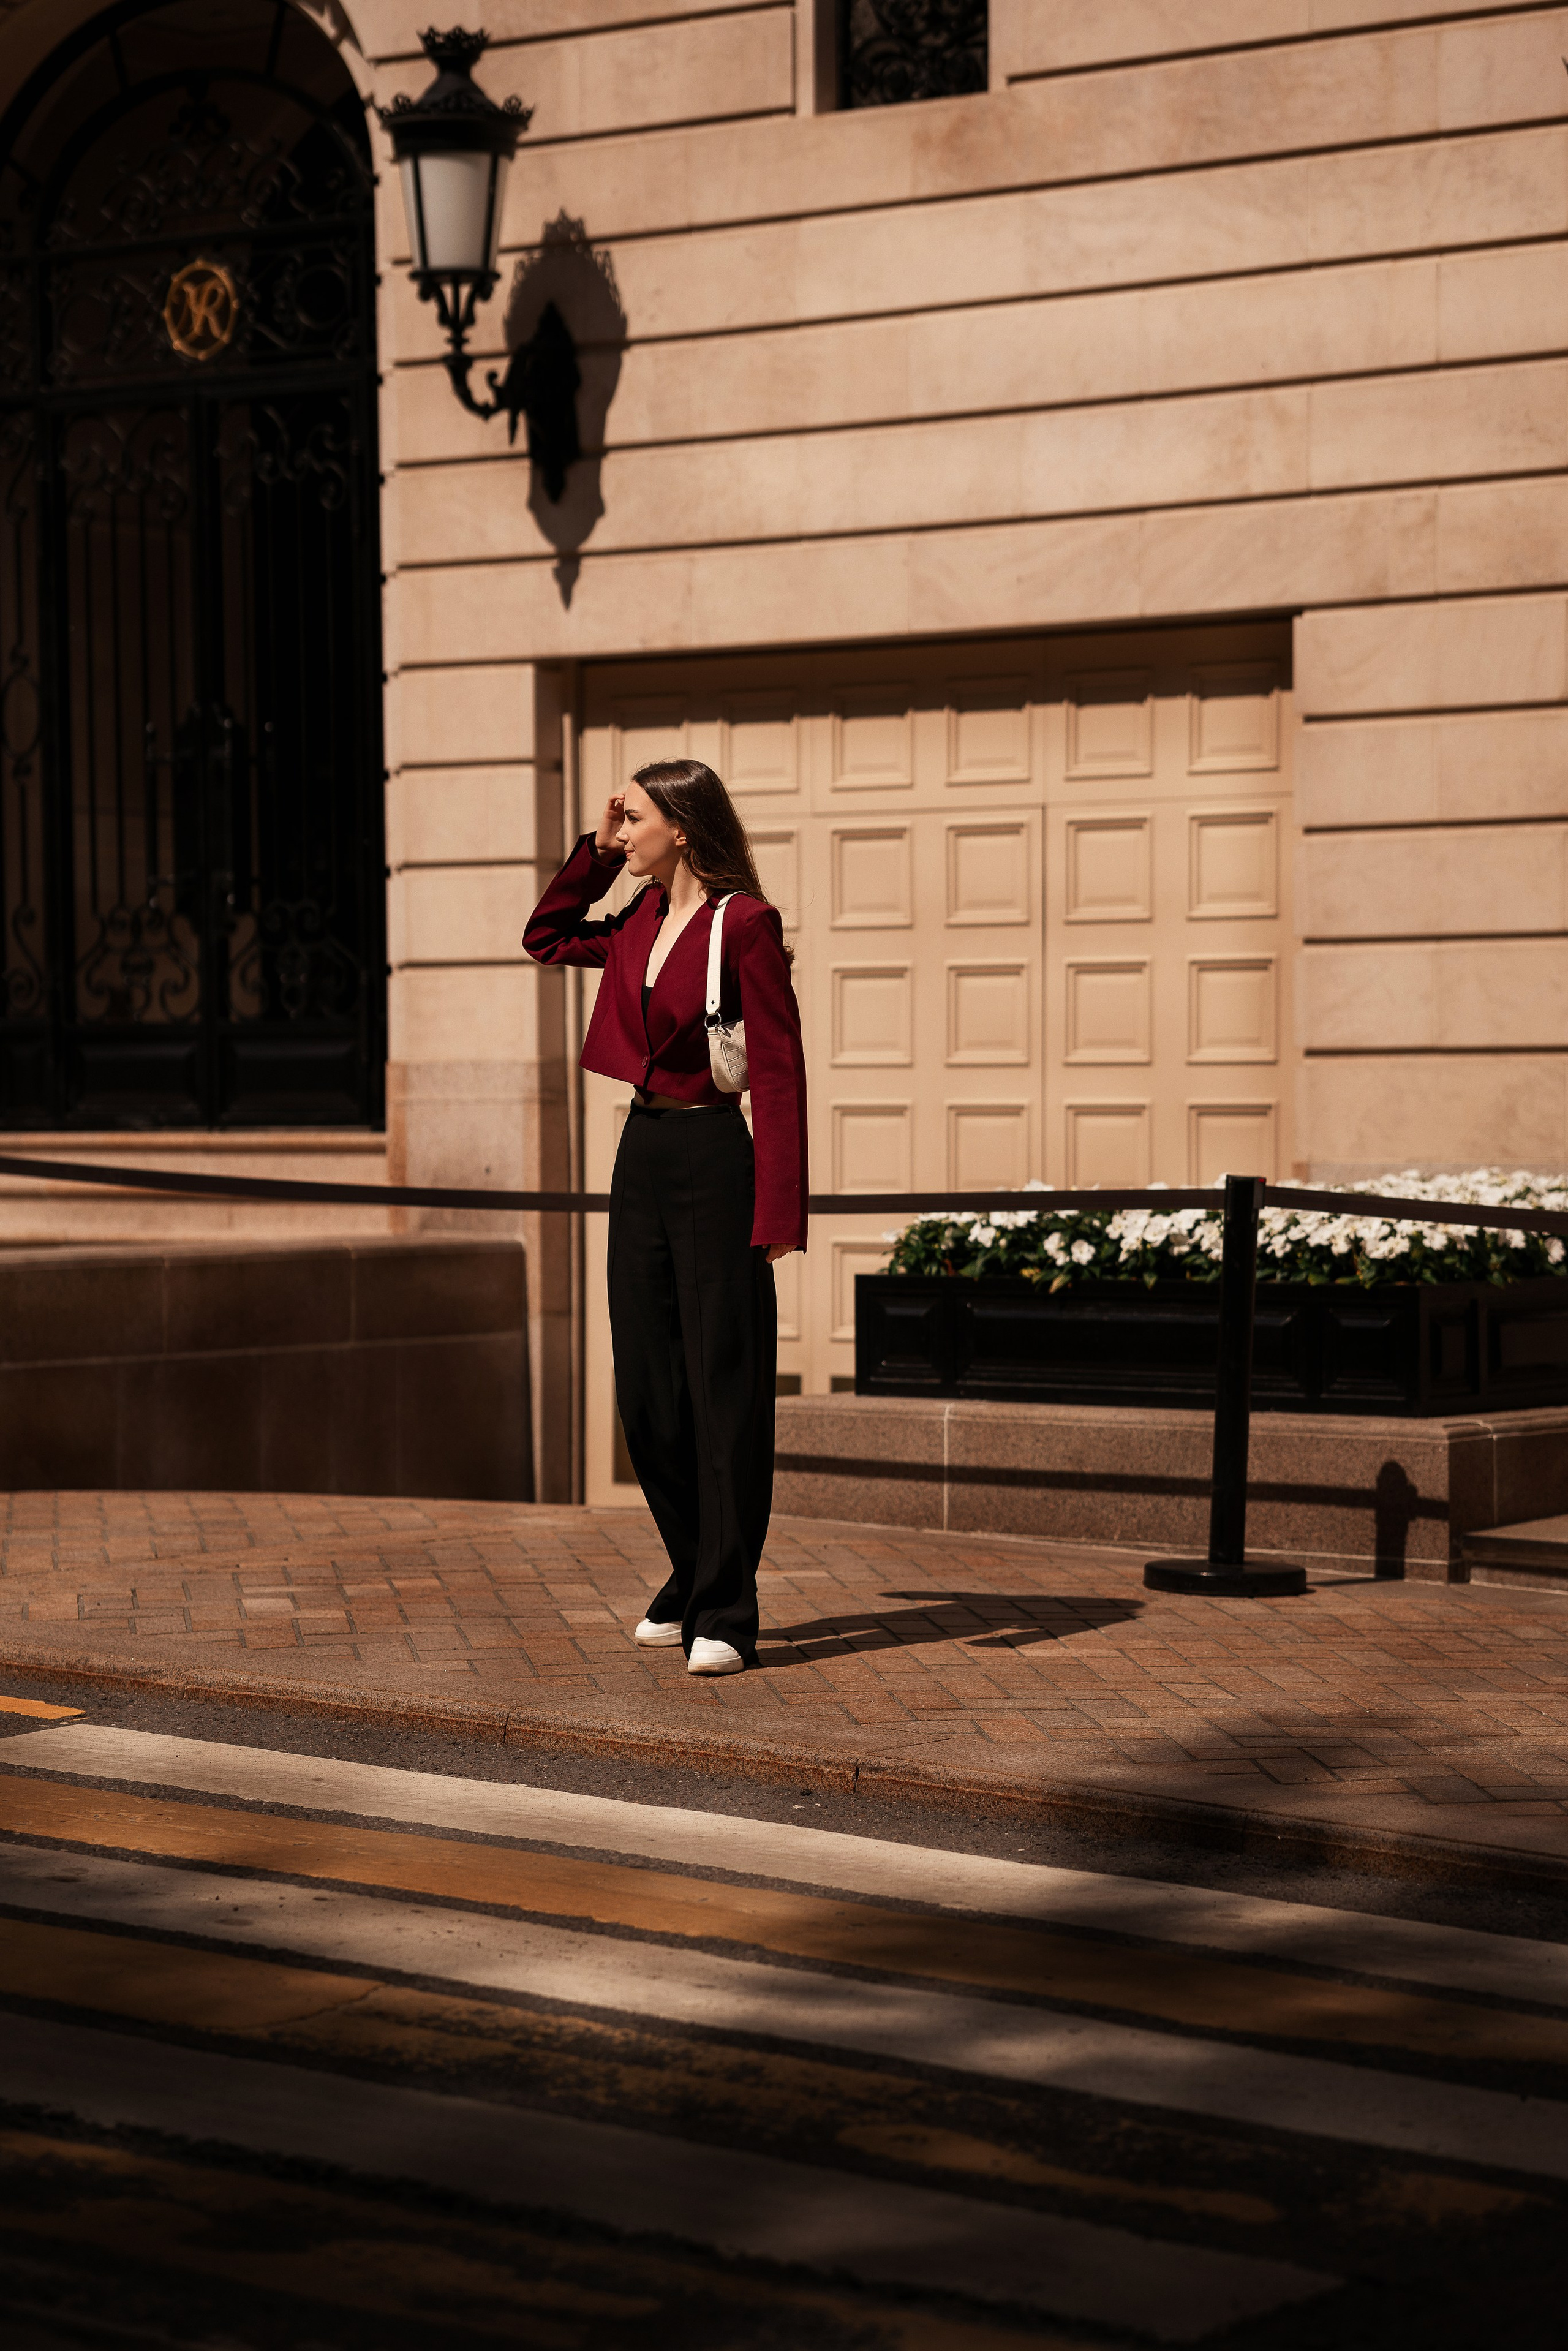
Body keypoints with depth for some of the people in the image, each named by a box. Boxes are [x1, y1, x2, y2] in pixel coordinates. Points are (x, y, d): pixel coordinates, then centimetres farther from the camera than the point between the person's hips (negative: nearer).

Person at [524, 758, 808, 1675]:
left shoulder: (744, 924, -12)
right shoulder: (644, 922, 10)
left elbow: (781, 1071, -15)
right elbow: (546, 938, 27)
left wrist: (779, 1210, -20)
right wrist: (596, 853, 12)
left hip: (714, 1160, -8)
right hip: (643, 1155, 8)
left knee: (723, 1389, -3)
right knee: (649, 1391, 11)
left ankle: (725, 1616, 0)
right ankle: (694, 1580, 24)